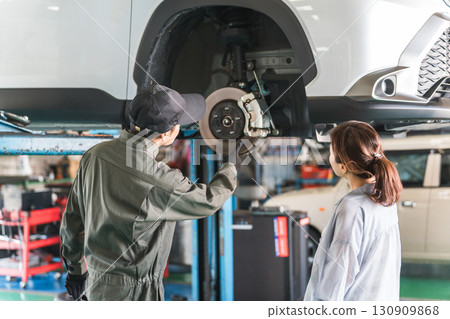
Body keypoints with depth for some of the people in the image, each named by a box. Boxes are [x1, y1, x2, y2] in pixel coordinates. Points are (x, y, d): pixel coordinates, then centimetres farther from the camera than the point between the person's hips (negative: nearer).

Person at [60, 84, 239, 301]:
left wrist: (75, 269, 18)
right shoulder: (158, 182, -29)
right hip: (132, 293, -7)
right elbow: (208, 201, -10)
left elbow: (73, 218, 4)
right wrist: (233, 166, 7)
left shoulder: (94, 155, -8)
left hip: (96, 282, 7)